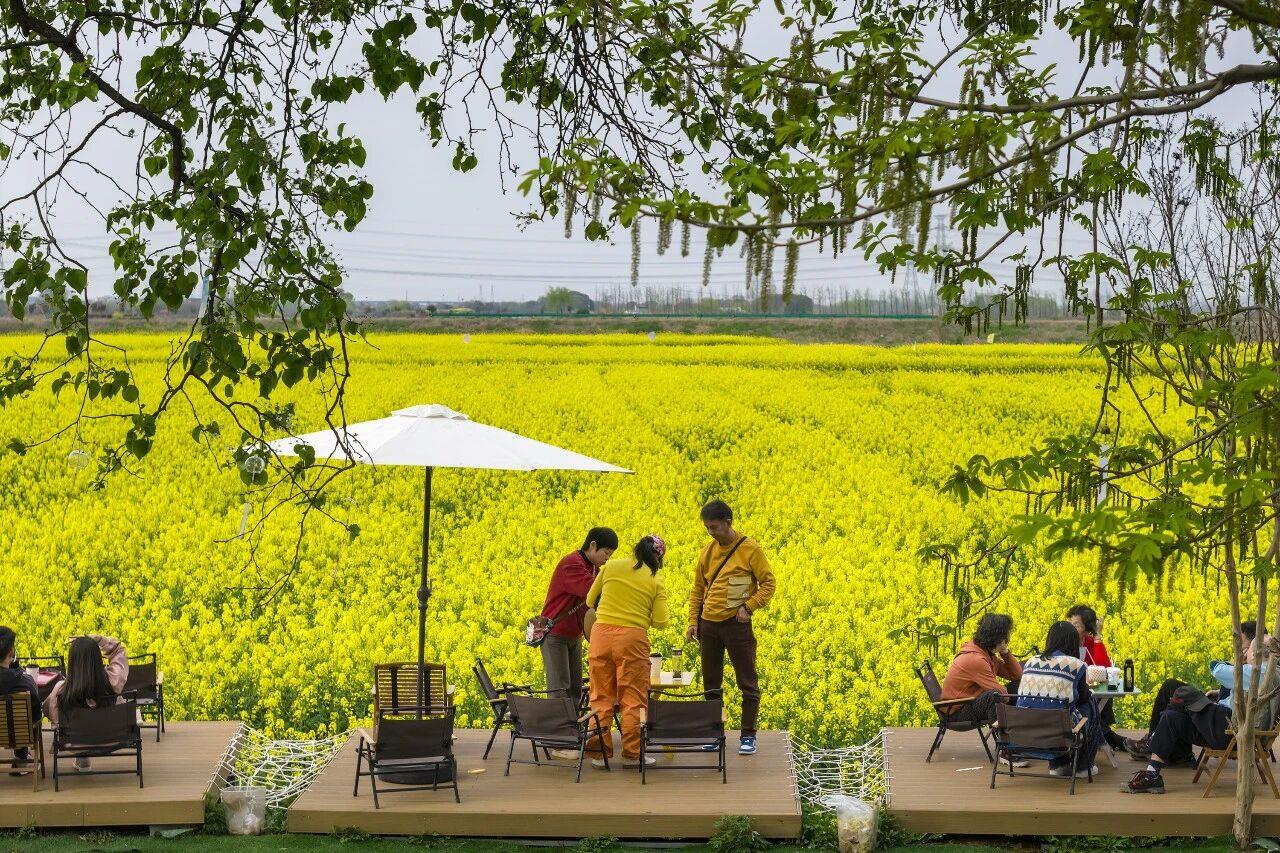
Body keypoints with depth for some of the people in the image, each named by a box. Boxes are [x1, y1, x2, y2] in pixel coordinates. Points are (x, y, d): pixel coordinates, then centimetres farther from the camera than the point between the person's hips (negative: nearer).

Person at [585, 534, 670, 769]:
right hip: (633, 638, -2)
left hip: (602, 634, 2)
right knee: (633, 699, 6)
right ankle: (631, 754, 8)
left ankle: (600, 753, 11)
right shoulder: (655, 582, 1)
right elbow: (660, 621, -1)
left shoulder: (611, 567, 6)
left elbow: (590, 601, 16)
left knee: (601, 697, 9)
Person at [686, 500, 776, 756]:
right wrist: (693, 621, 7)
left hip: (736, 624, -5)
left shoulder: (750, 549, -8)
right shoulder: (708, 551, 8)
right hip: (709, 624, 5)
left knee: (747, 683, 0)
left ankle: (748, 736, 7)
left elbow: (769, 584, -5)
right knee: (711, 684, 11)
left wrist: (749, 607, -15)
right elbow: (697, 588, 15)